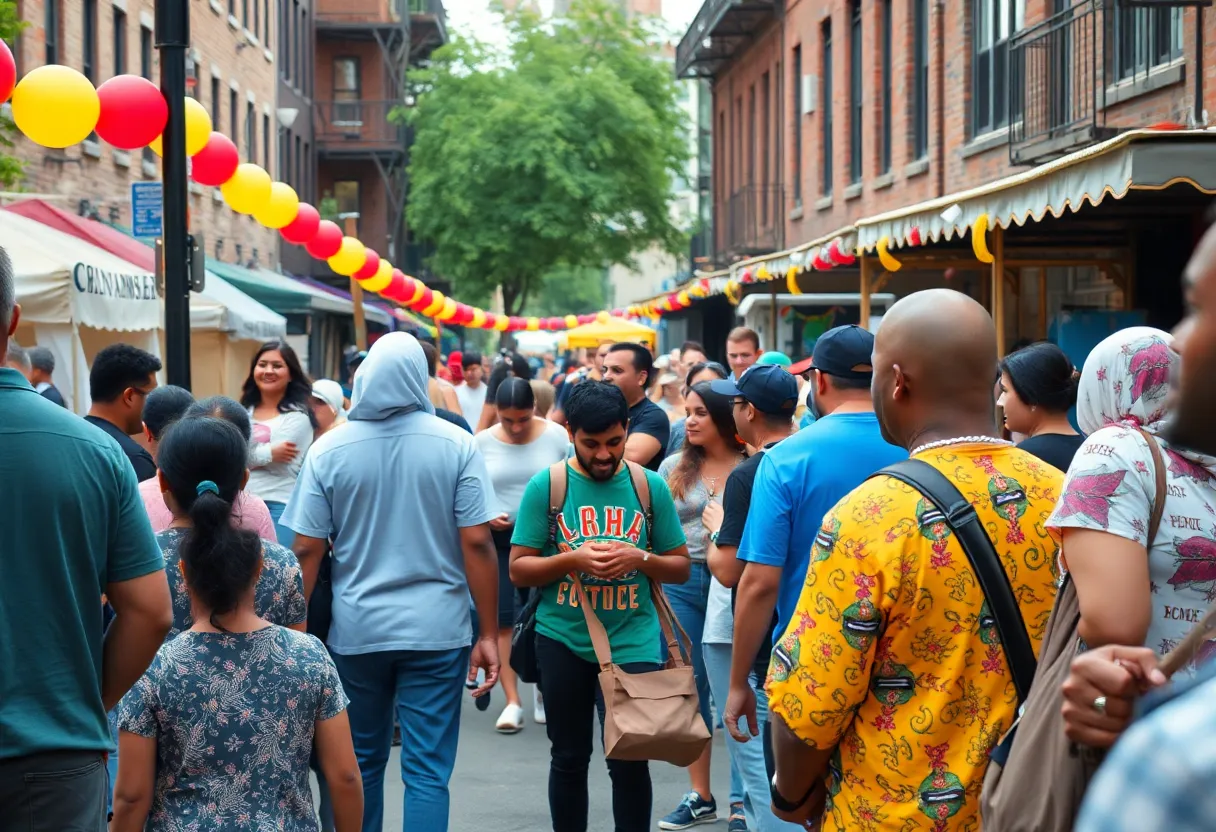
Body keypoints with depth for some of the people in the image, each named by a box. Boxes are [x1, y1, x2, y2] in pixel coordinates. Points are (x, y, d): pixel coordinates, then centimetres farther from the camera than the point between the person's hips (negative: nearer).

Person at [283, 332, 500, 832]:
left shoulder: (329, 449, -2)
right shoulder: (455, 444, -6)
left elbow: (307, 549, -1)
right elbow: (476, 543, -7)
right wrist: (489, 634, -1)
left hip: (356, 631, 2)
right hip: (436, 630, -2)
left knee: (360, 765, 17)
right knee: (427, 772, 2)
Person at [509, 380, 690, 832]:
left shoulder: (650, 486, 1)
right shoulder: (546, 485, -2)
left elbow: (681, 567, 7)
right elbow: (518, 569, -2)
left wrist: (640, 559, -13)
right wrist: (573, 559, -18)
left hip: (632, 640, 0)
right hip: (563, 640, 0)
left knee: (630, 761, -3)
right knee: (569, 758, 13)